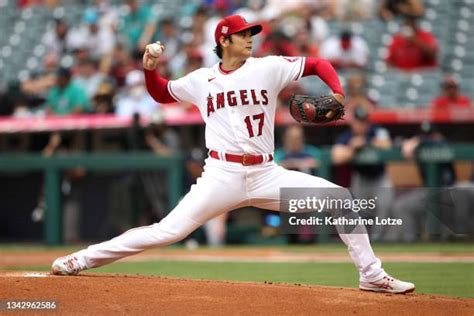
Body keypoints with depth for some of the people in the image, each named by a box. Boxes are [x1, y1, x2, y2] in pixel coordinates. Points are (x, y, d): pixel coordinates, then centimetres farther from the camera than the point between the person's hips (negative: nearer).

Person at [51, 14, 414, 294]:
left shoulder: (268, 68, 4)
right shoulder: (201, 80, 8)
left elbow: (318, 64, 7)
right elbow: (162, 94, 23)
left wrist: (338, 93, -12)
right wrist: (150, 70, 3)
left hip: (267, 175, 1)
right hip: (221, 176, -1)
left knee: (339, 198, -9)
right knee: (169, 231, -13)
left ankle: (372, 275, 2)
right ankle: (84, 258, -4)